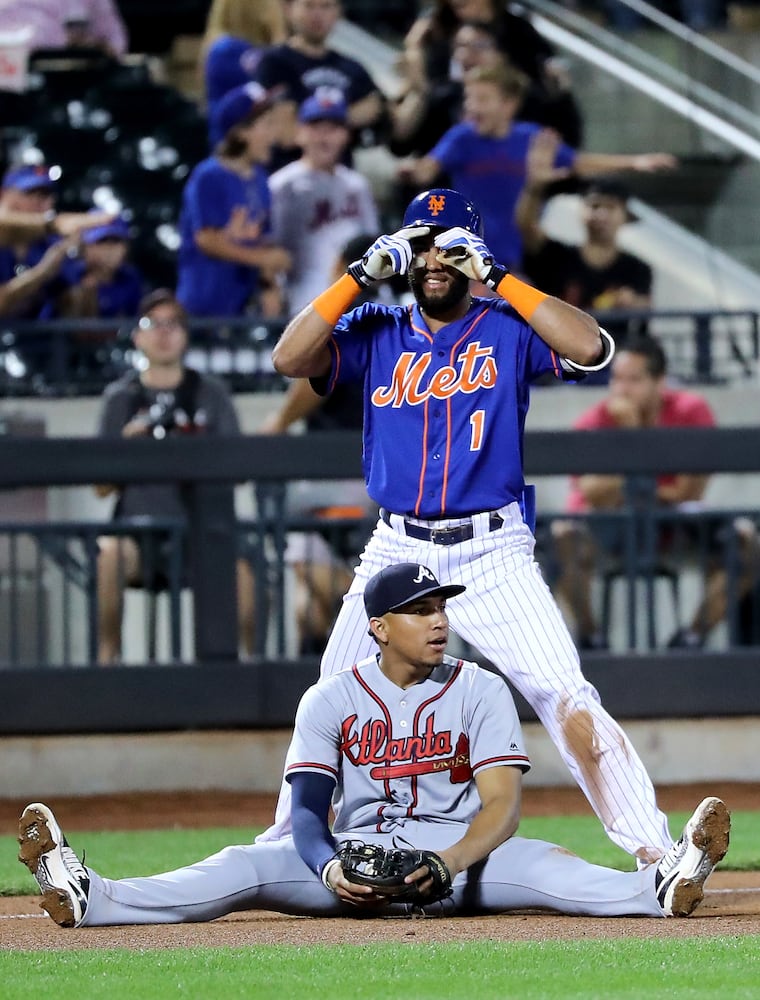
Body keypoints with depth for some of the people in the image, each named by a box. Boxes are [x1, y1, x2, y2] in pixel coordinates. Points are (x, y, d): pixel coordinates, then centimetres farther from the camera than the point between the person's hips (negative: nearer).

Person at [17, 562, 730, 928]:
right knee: (249, 866, -23)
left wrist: (454, 859, -30)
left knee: (538, 865, -32)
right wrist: (329, 867, -30)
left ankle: (660, 888, -57)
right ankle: (92, 900, -40)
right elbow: (308, 807, -6)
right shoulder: (331, 700, 3)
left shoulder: (479, 691, 1)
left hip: (461, 854, -1)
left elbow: (502, 805, -9)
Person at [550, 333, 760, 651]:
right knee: (565, 537, -35)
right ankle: (590, 638, -12)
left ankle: (693, 636, -10)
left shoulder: (691, 412, -14)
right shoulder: (593, 423, -18)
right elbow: (599, 501, -27)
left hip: (672, 522, 2)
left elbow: (690, 493, -14)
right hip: (611, 524, -2)